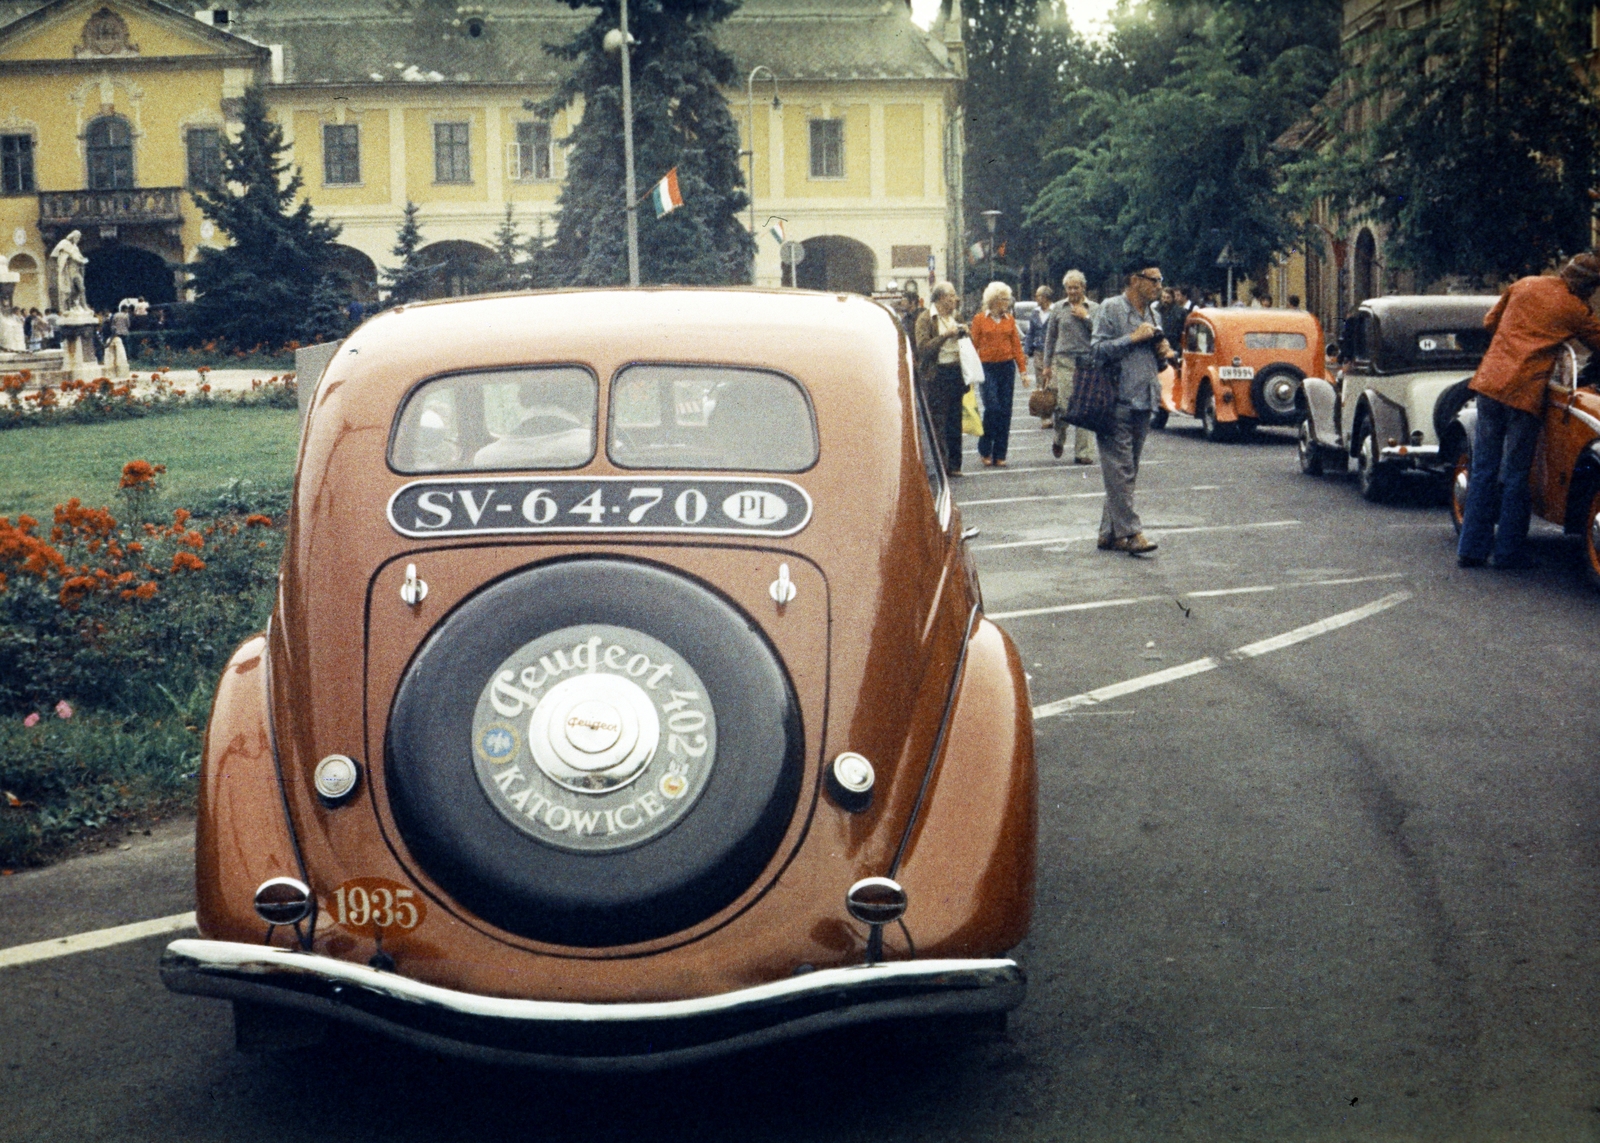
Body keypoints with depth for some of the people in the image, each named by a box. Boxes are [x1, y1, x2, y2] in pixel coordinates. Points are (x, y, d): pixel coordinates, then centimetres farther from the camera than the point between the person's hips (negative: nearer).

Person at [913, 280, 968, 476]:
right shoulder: (925, 318, -5)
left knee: (954, 420, 7)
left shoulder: (955, 318, 16)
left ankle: (953, 464, 13)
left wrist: (963, 333, 9)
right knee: (937, 422, -7)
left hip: (956, 371, 6)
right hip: (935, 374, -6)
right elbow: (923, 347, -15)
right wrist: (946, 335, -19)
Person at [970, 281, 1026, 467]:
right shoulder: (980, 319, 0)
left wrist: (1023, 368, 4)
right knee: (992, 407, -13)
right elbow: (974, 346, 0)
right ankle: (985, 450, 4)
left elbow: (1016, 345, 10)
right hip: (987, 368, -4)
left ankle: (1000, 455, 8)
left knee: (1005, 411, 2)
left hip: (1007, 367, 4)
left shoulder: (1010, 320, 10)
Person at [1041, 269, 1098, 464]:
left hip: (1088, 362, 0)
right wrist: (1047, 365, 9)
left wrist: (1086, 318, -7)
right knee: (1064, 405, -8)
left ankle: (1083, 452, 2)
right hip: (1064, 361, 0)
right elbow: (1050, 337, 12)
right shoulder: (1058, 308, 10)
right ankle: (1059, 439, 21)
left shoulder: (1094, 309, 9)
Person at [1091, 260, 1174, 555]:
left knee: (1127, 472, 8)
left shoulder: (1151, 314, 19)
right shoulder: (1110, 308, -4)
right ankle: (1129, 531, -12)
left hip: (1143, 404, 8)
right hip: (1117, 403, -8)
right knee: (1120, 469, -10)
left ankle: (1109, 533, 13)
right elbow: (1098, 350, -13)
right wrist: (1133, 338, -14)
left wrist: (1163, 355, 5)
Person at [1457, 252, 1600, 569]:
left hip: (1489, 380, 5)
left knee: (1483, 471, 9)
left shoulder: (1524, 285, 14)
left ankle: (1472, 548, 11)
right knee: (1515, 477, 4)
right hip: (1525, 392, -5)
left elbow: (1489, 323, 22)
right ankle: (1508, 551, 9)